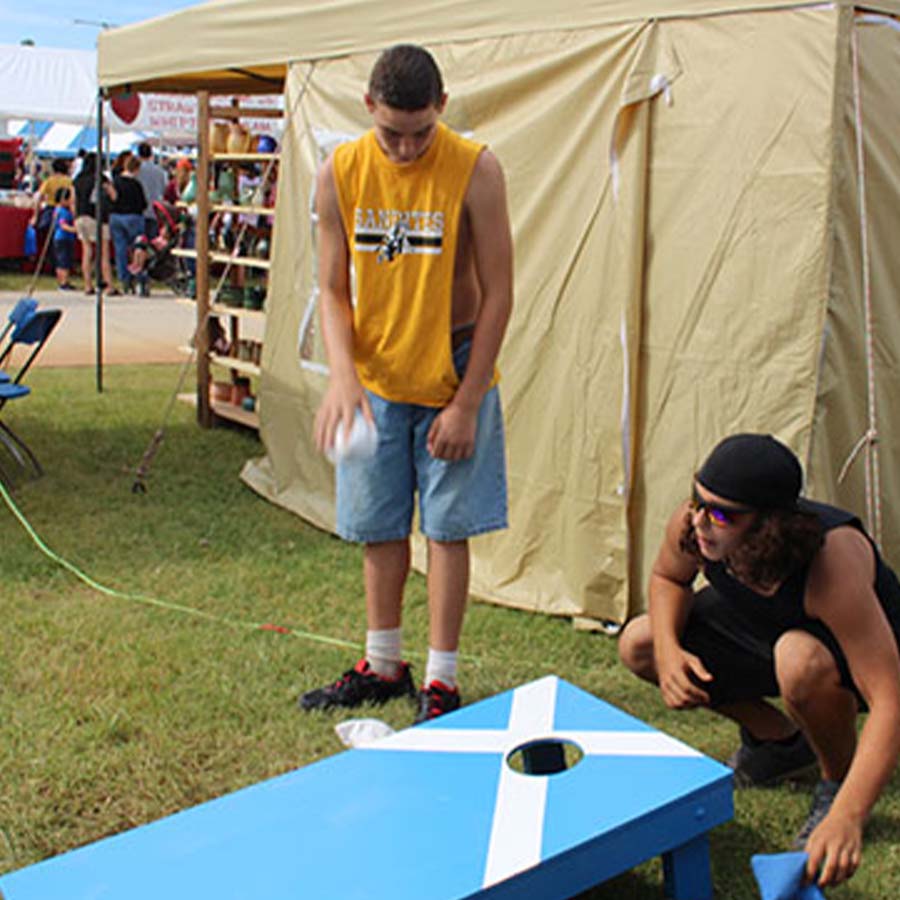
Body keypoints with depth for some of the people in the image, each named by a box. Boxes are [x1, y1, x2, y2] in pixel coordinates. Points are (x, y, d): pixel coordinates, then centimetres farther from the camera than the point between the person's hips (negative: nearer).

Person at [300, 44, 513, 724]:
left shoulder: (474, 171, -15)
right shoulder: (339, 174, -6)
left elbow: (497, 294, -11)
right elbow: (333, 291, -1)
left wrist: (466, 403, -13)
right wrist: (342, 375, -18)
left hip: (452, 373, -3)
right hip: (373, 378, 3)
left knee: (448, 526, 1)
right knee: (378, 524, 11)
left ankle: (441, 680, 14)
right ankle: (383, 664, 29)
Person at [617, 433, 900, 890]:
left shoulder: (832, 565, -42)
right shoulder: (692, 524, -27)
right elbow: (667, 578, -2)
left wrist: (847, 817, -51)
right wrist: (668, 651, -22)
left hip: (857, 651, -6)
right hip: (763, 631, 6)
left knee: (799, 659, -40)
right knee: (638, 645, -5)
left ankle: (838, 781, -7)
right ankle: (779, 739, 12)